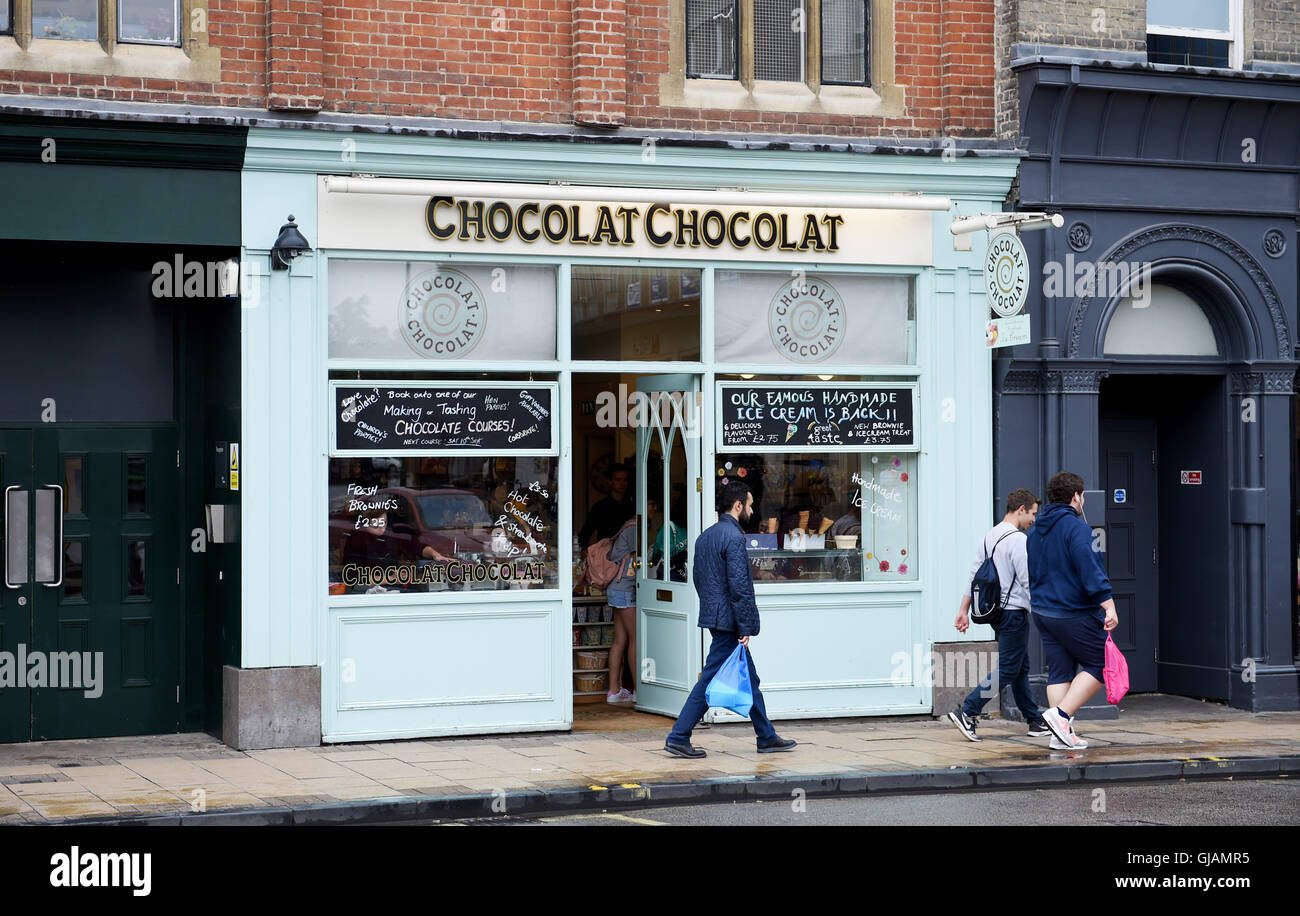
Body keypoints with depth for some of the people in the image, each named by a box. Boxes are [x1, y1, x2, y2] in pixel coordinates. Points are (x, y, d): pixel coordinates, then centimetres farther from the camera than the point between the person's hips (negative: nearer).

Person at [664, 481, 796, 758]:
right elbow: (738, 585, -20)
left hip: (714, 616, 10)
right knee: (710, 679, -3)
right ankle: (678, 737, 0)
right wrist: (745, 627, -18)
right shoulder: (733, 537, -16)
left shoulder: (705, 537, 13)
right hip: (728, 621, -10)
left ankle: (767, 737, 18)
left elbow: (698, 577, 19)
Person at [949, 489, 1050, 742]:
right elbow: (1028, 580, -18)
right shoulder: (1018, 539, -14)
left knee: (1021, 669, 14)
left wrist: (964, 610, 16)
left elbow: (974, 575, 14)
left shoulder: (989, 537, 13)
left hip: (996, 612, 10)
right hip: (1014, 611, -10)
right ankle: (967, 712, -12)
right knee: (1007, 670, -7)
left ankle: (1036, 721, 18)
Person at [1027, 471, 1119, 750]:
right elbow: (1090, 570, -22)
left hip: (1043, 612, 8)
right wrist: (1108, 606, -22)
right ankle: (1061, 714, -11)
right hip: (1076, 613, -8)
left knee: (1059, 671, 9)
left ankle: (1062, 734, 6)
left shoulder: (1035, 531, 14)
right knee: (1099, 665, 1)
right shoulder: (1076, 528, -13)